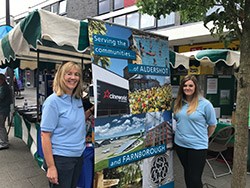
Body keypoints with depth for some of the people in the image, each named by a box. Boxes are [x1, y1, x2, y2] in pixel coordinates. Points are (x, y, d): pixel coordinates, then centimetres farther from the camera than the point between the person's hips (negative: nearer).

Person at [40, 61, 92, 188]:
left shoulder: (78, 99, 4)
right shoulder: (53, 101, -16)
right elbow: (45, 136, -17)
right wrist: (51, 167, -18)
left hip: (78, 156, 7)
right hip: (60, 158, -7)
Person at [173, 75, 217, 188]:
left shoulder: (205, 104, -12)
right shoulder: (178, 103, 3)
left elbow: (212, 125, -2)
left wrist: (204, 137, 8)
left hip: (197, 146, -4)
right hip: (180, 144, 5)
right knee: (187, 172, 21)